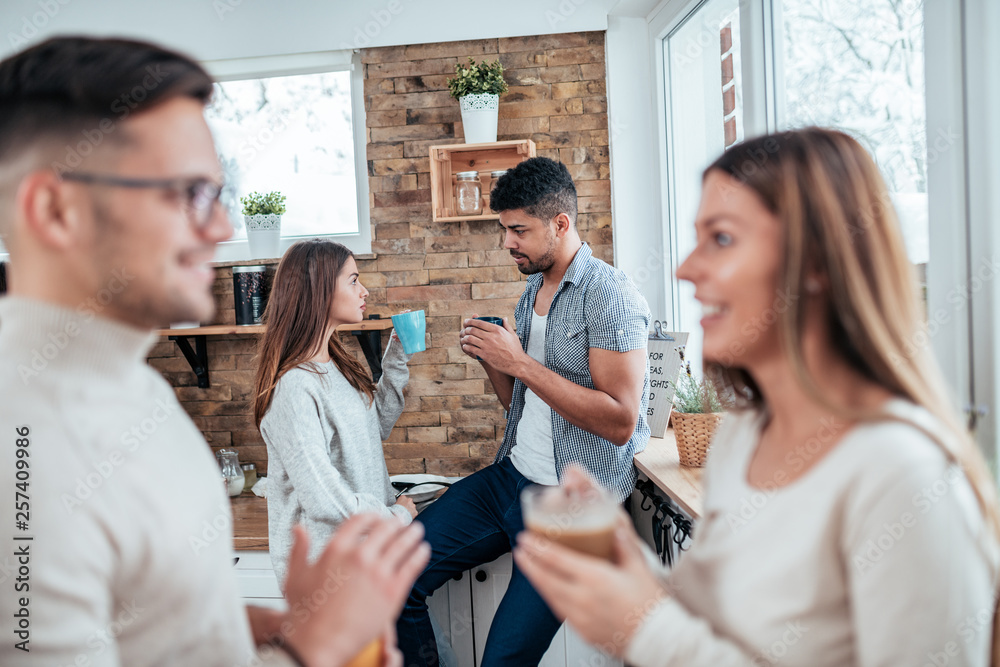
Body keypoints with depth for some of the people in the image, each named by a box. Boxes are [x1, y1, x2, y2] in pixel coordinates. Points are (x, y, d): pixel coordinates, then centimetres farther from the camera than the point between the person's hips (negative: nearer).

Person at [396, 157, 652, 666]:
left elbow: (619, 422, -22)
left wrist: (520, 362, -21)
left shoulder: (609, 295, -14)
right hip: (510, 476, 8)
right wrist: (491, 360, -2)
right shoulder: (531, 294, 13)